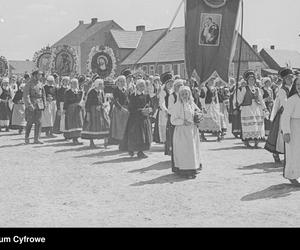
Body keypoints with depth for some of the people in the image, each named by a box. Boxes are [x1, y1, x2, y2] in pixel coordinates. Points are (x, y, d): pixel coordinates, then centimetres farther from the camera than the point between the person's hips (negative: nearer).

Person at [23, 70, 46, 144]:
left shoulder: (40, 84, 12)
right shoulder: (29, 84, -6)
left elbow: (43, 94, 18)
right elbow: (26, 95, -12)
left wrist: (44, 104, 11)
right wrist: (29, 105, -21)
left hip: (39, 105, 5)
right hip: (31, 105, -5)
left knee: (39, 122, 1)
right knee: (30, 122, -1)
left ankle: (36, 139, 6)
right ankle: (26, 138, 12)